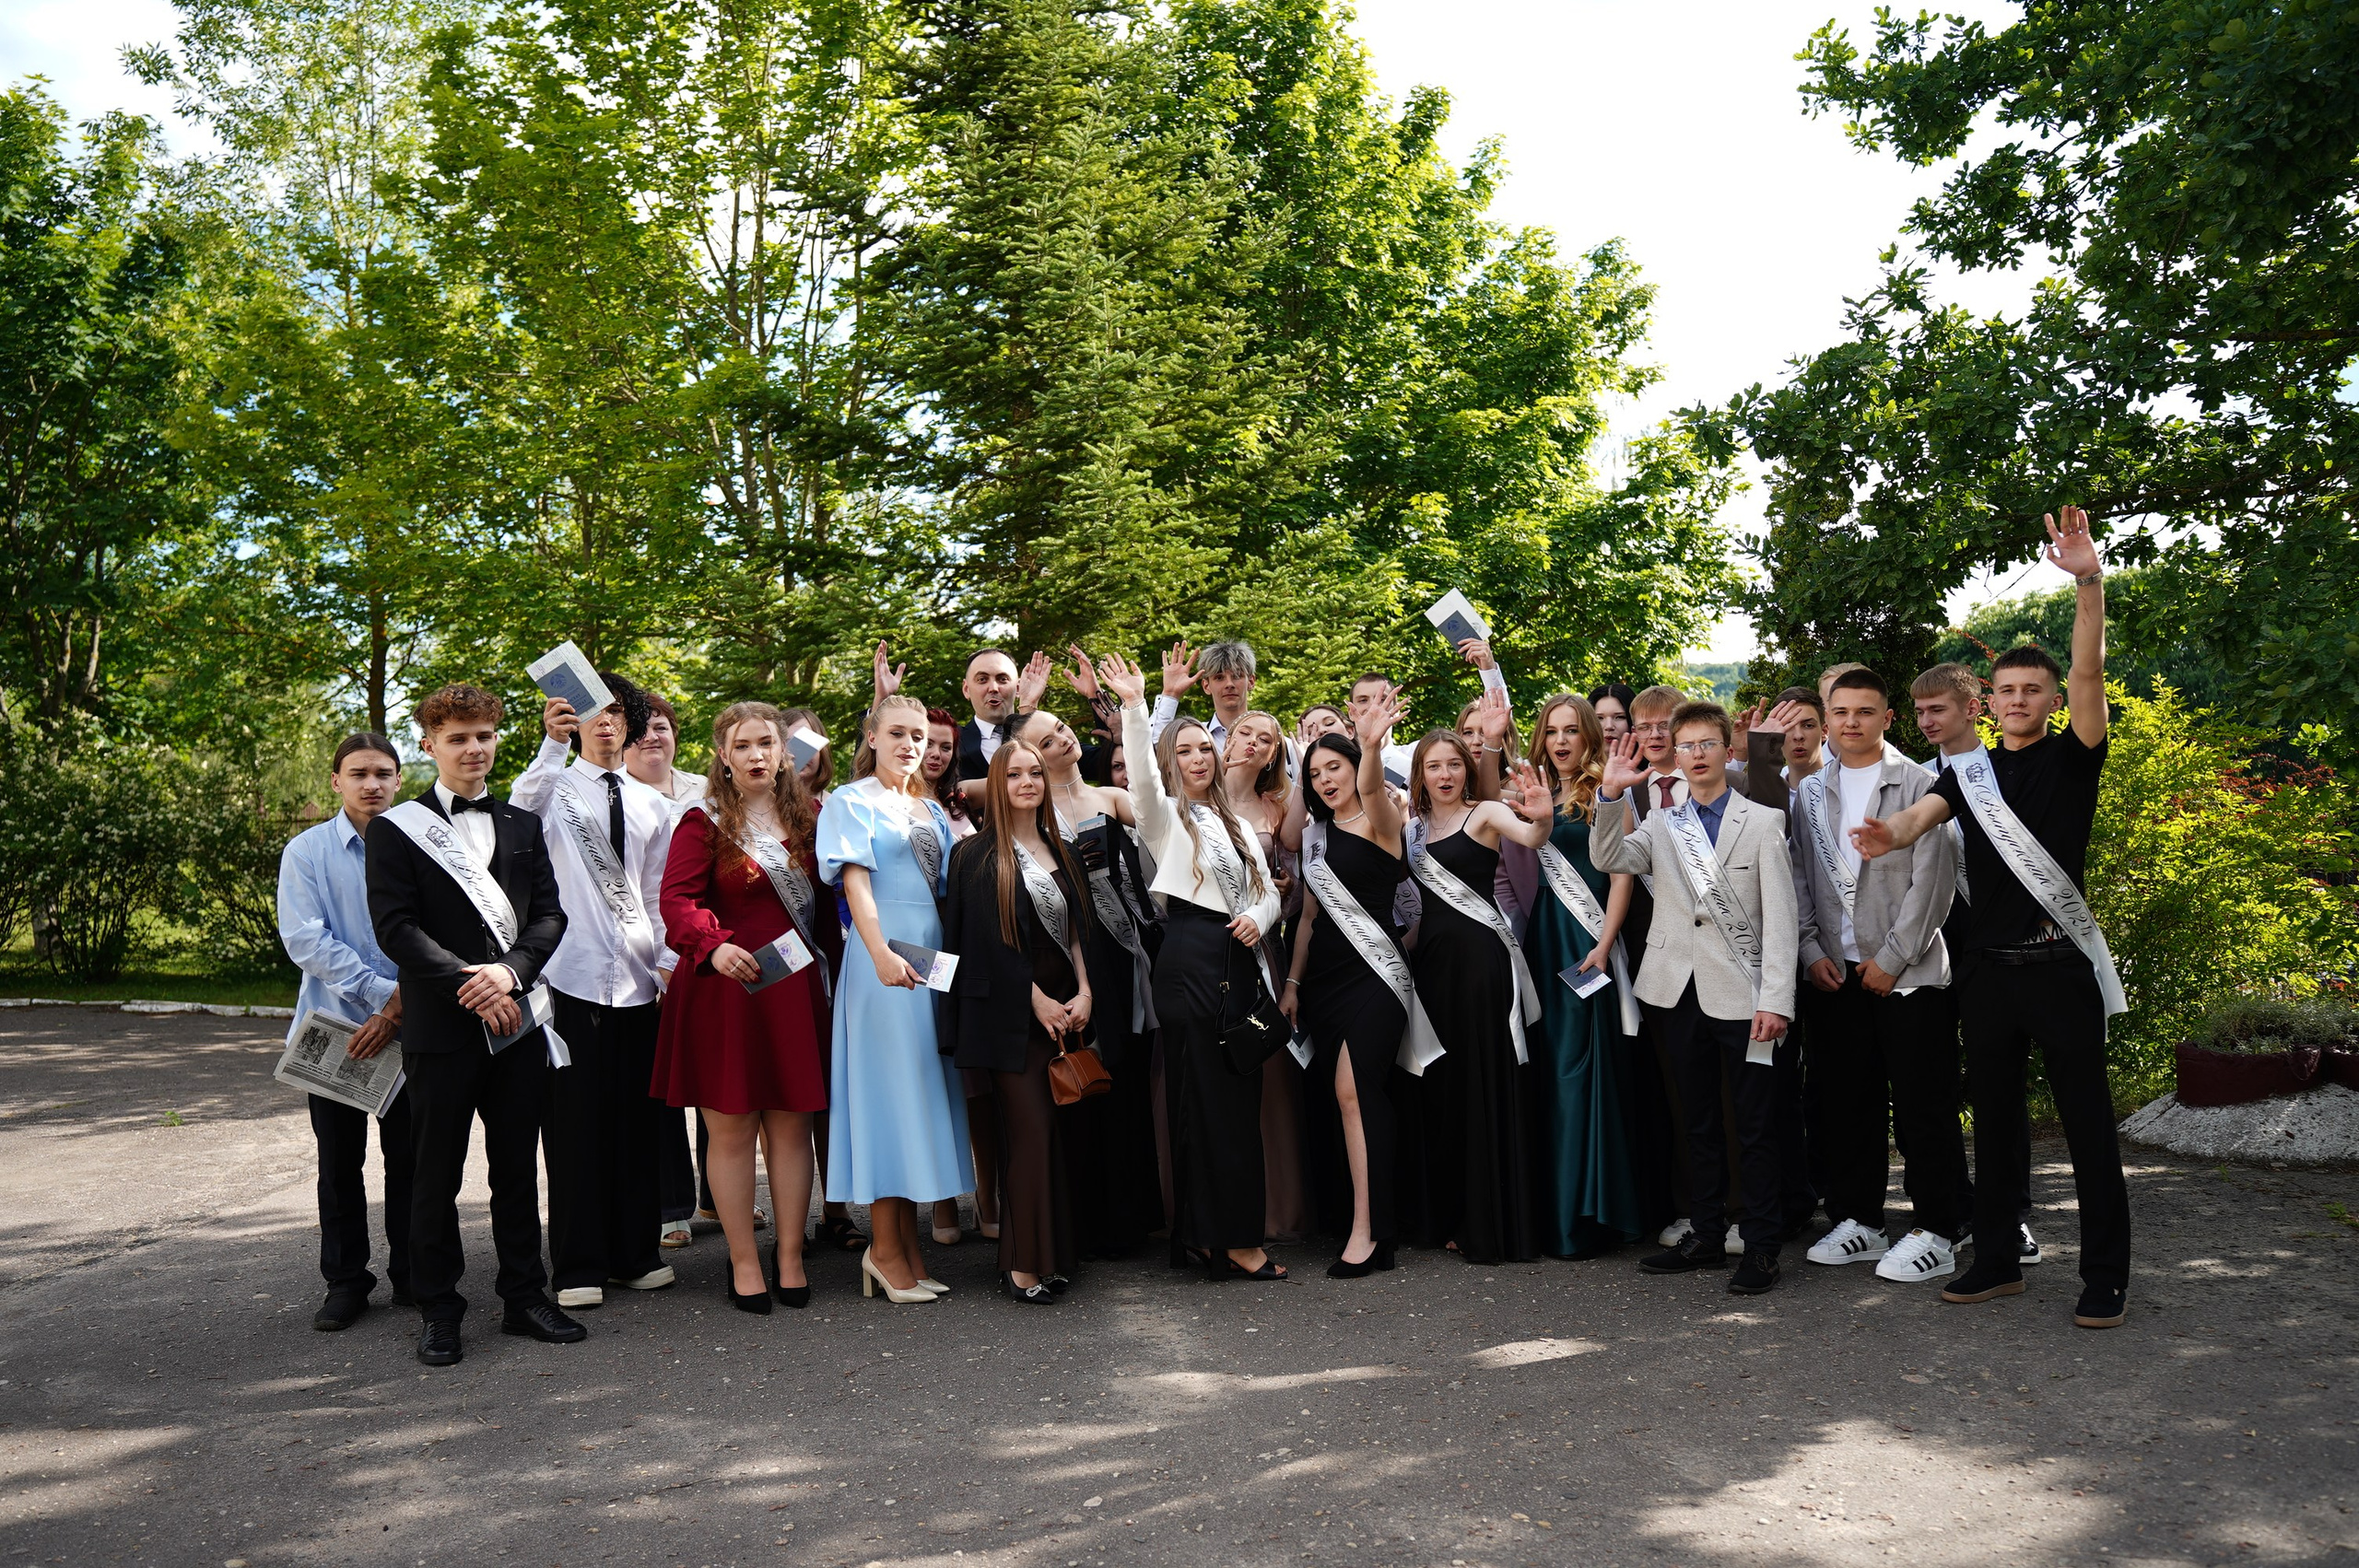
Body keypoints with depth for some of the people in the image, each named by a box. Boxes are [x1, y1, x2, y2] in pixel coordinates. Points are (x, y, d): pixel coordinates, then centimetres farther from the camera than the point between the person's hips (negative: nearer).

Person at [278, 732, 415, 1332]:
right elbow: (305, 939, -9)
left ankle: (412, 1275, 18)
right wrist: (382, 993, -15)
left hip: (407, 1029, 0)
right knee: (340, 1161, 8)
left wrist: (398, 1013, -12)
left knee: (409, 1157, 5)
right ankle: (345, 1280, 19)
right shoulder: (306, 851, 0)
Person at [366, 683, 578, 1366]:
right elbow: (394, 927, -8)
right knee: (437, 1175, 5)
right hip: (441, 1027, -3)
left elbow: (550, 914, 7)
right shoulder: (396, 829, 1)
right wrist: (469, 987, -16)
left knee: (517, 1167, 11)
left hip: (518, 1020, 3)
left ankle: (524, 1295, 22)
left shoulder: (522, 825, 13)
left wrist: (509, 970, -12)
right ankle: (438, 1310, 17)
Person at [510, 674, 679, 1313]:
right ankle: (578, 1266, 8)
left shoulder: (651, 805, 15)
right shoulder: (555, 788, 3)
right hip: (572, 973, -4)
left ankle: (637, 1252, 20)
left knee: (637, 1117, 8)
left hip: (638, 979, 4)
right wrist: (551, 744, -36)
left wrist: (668, 964, 5)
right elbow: (521, 811, -22)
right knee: (575, 1119, 0)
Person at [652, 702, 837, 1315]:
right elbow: (678, 899, -11)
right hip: (725, 990, -3)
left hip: (795, 990, 3)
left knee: (792, 1123, 6)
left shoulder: (808, 819, 12)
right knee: (730, 1128, 2)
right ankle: (744, 1263, 11)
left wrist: (836, 967, 8)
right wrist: (714, 946, -29)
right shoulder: (703, 822, -1)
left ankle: (790, 1257, 17)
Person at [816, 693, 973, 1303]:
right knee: (889, 1087, -6)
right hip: (884, 958, -7)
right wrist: (881, 952, -26)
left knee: (921, 1086, 7)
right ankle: (885, 1249, 1)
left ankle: (907, 1242, 13)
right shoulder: (851, 802, 0)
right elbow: (854, 882, -12)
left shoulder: (931, 810, 19)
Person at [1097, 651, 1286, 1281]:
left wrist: (1259, 917, -4)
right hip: (1190, 960, -7)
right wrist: (1133, 706, -29)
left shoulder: (1236, 823, 20)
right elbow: (1142, 774, -19)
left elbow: (1268, 890, 18)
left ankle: (1207, 1235, 13)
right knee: (1205, 1097, -6)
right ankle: (1232, 1239, -2)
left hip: (1239, 961, 7)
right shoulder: (1165, 816, 2)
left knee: (1241, 1095, 5)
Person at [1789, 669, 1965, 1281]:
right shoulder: (1810, 792, 12)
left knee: (1922, 1104, -1)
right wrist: (1811, 949, 1)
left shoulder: (1916, 784, -3)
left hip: (1905, 971, -4)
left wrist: (1891, 959, -11)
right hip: (1833, 971, 5)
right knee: (1847, 1102, 10)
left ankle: (1936, 1232, 8)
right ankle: (1858, 1221, 21)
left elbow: (1932, 879, -8)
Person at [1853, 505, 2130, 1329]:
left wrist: (2089, 583, -31)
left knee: (2087, 1120, 1)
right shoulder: (1970, 771, 11)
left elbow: (2088, 674, -16)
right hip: (1987, 966, 4)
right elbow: (1926, 812, -6)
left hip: (2060, 963, -4)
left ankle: (2105, 1277, 10)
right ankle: (1997, 1260, 22)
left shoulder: (2071, 759, 0)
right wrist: (1892, 834, -31)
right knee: (1993, 1117, 11)